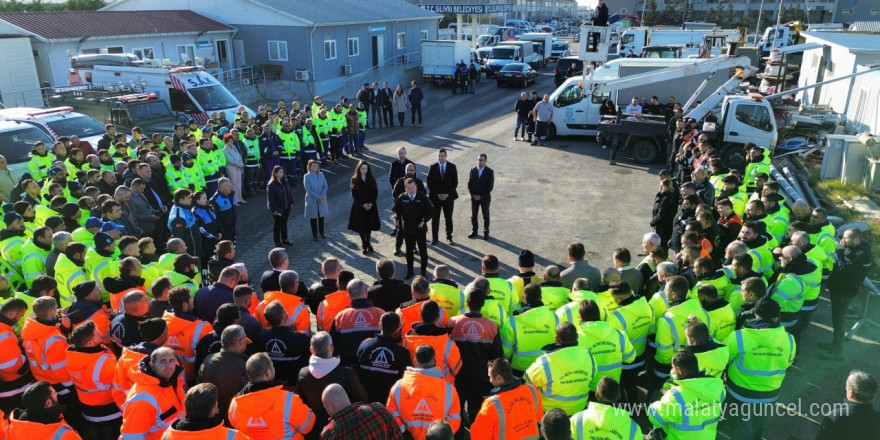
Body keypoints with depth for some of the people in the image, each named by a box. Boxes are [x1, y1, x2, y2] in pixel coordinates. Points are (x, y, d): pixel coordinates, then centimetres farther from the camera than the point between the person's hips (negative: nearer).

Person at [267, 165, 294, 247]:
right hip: (278, 209, -6)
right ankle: (277, 242, 19)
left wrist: (291, 202, 8)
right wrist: (273, 210, -19)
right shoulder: (271, 185, -18)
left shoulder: (284, 182, 3)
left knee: (284, 223, 18)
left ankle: (284, 239, 32)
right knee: (278, 225, 6)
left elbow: (289, 192, 11)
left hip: (286, 207, 6)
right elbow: (270, 198, -18)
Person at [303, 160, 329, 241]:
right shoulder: (307, 176, -11)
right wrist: (317, 197, -19)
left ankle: (321, 232, 29)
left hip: (322, 199, 3)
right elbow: (308, 189, -16)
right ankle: (314, 234, 20)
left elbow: (325, 186, -1)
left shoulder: (321, 174, 1)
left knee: (321, 216, 13)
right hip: (312, 200, -3)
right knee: (313, 217, 7)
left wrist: (321, 196, -13)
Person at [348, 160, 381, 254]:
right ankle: (364, 244, 16)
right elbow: (354, 194, -6)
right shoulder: (354, 180, -6)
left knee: (369, 225, 9)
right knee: (361, 225, 2)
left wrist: (371, 203, -11)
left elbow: (375, 192, 0)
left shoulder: (371, 179, 0)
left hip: (371, 206, 2)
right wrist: (362, 204, -13)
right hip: (359, 207, -2)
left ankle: (367, 242, 26)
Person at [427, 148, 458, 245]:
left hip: (448, 196, 0)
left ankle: (449, 236, 22)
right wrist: (437, 194, -11)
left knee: (448, 218, 9)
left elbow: (455, 183, -3)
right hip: (435, 197, 0)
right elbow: (429, 183, -1)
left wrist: (447, 194, -12)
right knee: (435, 218, 4)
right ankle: (434, 238, 14)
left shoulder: (452, 167, -3)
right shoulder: (433, 168, -3)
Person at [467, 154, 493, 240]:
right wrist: (473, 194, -8)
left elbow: (490, 186, -11)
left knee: (485, 216, 9)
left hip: (485, 198, -3)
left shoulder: (489, 172, -10)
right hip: (474, 197, 3)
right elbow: (469, 184, 4)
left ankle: (486, 232, 20)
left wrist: (481, 196, -14)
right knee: (473, 215, 8)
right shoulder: (473, 170, 0)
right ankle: (474, 232, 21)